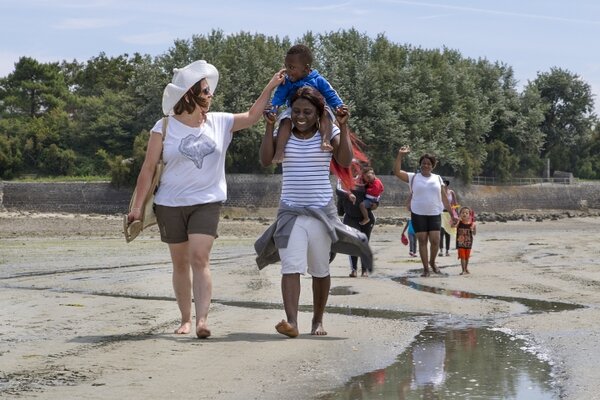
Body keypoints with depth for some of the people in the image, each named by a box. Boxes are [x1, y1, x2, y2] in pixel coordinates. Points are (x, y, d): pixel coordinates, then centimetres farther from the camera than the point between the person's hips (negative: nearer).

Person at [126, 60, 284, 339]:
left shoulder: (219, 123, 4)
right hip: (170, 204, 0)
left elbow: (252, 116, 14)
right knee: (180, 263, 8)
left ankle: (202, 320, -23)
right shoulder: (164, 128, -4)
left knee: (200, 258, -16)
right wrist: (137, 206, -3)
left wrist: (270, 87, 7)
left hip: (206, 202, 0)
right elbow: (148, 168, -2)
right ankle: (185, 320, 18)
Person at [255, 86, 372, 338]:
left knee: (320, 270, 9)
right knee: (290, 267, -16)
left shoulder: (328, 134, 1)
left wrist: (343, 127, -16)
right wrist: (270, 126, -13)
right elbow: (265, 160, -8)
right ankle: (291, 322, -25)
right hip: (290, 211, 0)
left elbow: (345, 161, -12)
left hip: (322, 211, 0)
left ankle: (318, 321, 23)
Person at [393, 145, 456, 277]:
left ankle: (432, 262, 18)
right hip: (418, 214, -1)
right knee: (422, 241, -1)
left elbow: (444, 197, 11)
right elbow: (396, 171, -9)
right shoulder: (413, 177, 3)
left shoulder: (437, 178, 9)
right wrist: (400, 155, -18)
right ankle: (425, 268, 6)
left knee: (435, 240, -7)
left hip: (434, 214, 1)